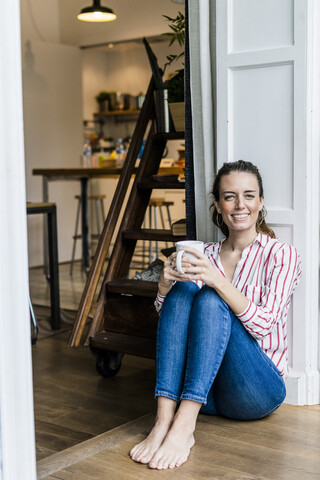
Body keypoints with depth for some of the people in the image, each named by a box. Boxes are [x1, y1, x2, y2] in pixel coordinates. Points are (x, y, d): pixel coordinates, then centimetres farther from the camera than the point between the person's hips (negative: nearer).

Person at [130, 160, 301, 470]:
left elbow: (263, 325, -15)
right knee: (183, 289, -21)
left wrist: (218, 281, -30)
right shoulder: (205, 255, 12)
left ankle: (183, 425, -38)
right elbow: (168, 316, 5)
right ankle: (165, 420, -33)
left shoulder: (281, 255, -1)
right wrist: (165, 284, -18)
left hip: (258, 390, -3)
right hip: (203, 389, 4)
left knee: (211, 301, -27)